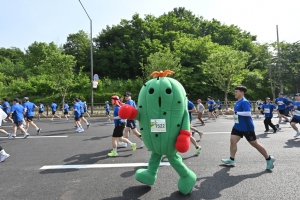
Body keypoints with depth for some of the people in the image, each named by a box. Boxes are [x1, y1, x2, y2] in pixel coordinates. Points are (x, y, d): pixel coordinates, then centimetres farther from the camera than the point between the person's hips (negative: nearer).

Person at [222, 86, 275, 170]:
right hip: (237, 127, 9)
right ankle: (231, 160, 9)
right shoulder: (238, 102, 9)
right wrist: (232, 112, 9)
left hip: (247, 128, -9)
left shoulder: (244, 102, -19)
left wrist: (235, 112, -29)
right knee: (232, 140, 1)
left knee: (254, 144, 3)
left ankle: (269, 159, 22)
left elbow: (248, 113, -30)